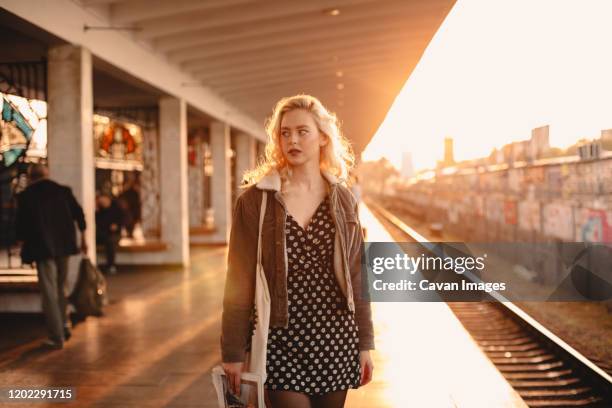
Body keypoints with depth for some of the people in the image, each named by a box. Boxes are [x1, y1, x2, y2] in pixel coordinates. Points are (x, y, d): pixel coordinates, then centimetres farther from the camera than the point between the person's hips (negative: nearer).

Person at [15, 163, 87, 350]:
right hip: (63, 246, 4)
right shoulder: (63, 191, 4)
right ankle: (64, 325, 21)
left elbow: (21, 224, -6)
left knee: (49, 292, 0)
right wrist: (83, 238, 14)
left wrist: (23, 246, 5)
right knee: (60, 287, 22)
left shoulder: (25, 196, -5)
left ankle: (57, 337, 1)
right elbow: (79, 214, 5)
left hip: (42, 249, -4)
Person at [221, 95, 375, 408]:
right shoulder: (255, 199, -4)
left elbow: (356, 275, 7)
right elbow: (239, 279, -5)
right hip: (280, 343, -3)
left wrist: (365, 343, 6)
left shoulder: (342, 200, 4)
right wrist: (233, 351, -6)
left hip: (336, 341, 3)